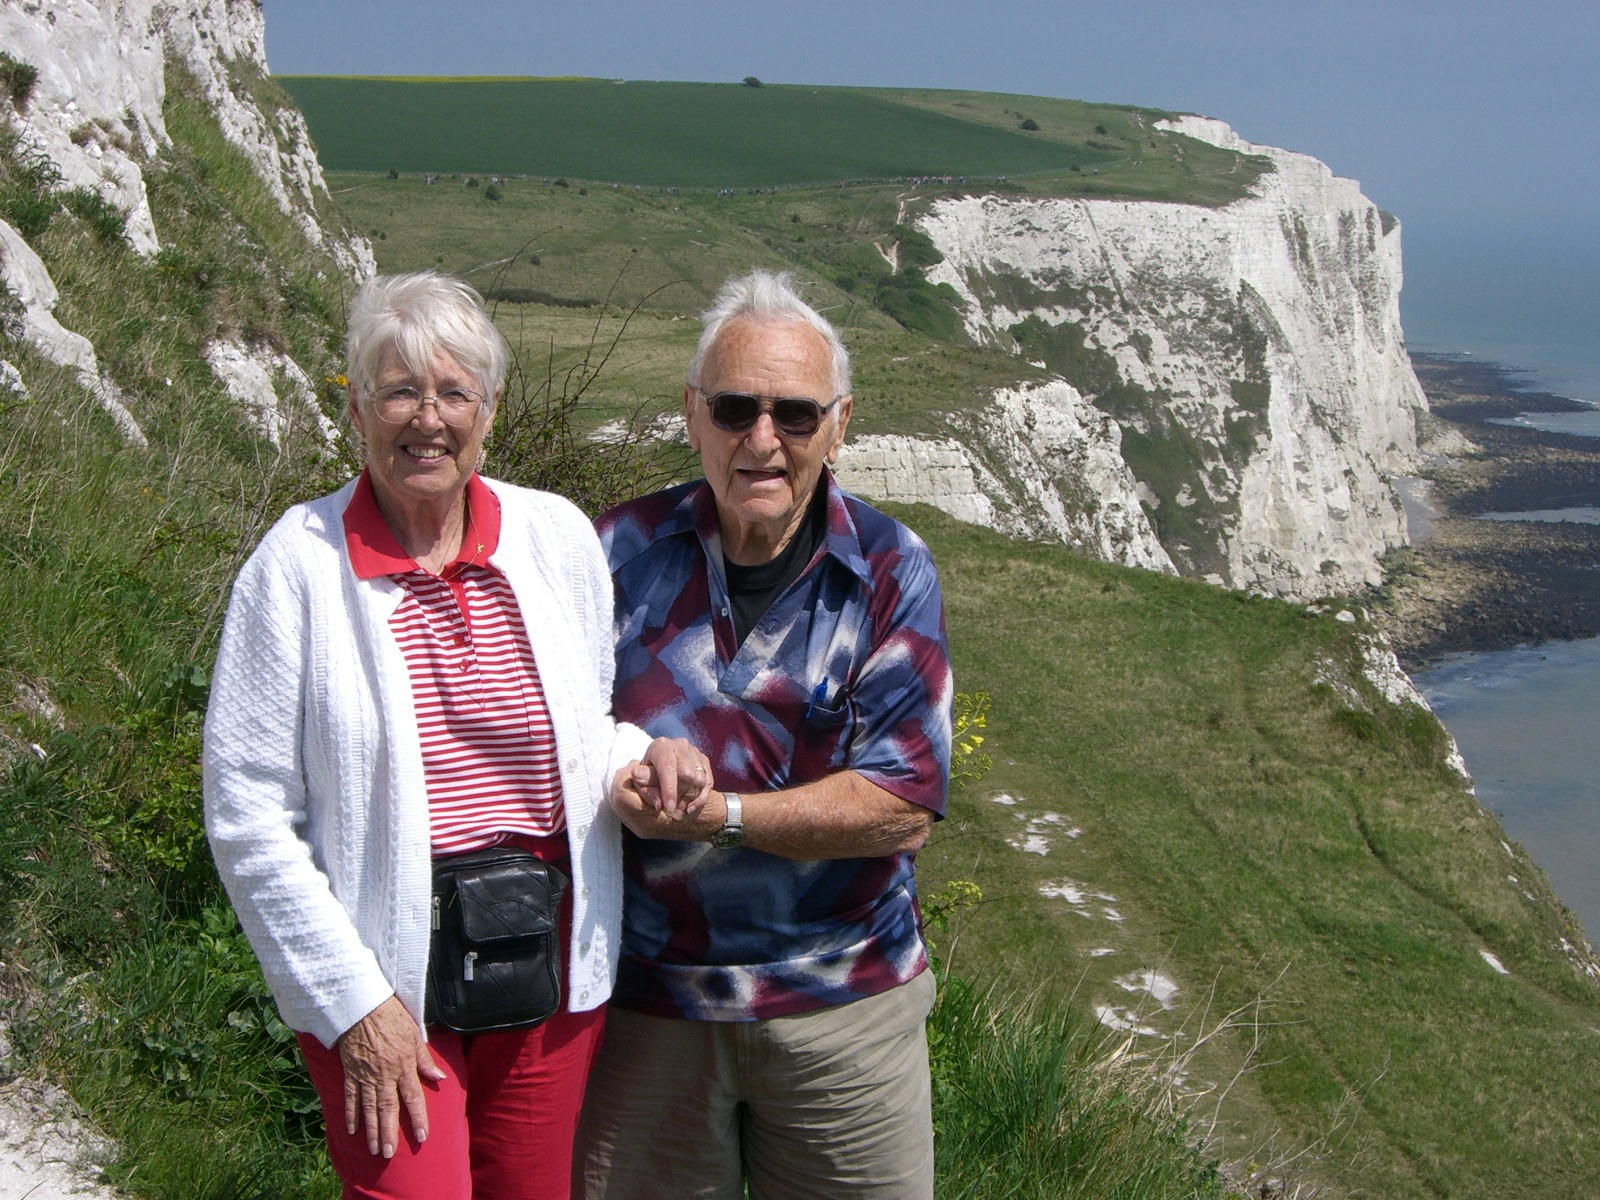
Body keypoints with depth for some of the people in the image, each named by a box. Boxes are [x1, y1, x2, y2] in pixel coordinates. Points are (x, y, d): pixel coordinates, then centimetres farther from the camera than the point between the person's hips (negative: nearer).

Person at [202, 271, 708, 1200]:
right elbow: (249, 816, -8)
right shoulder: (300, 564, -10)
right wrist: (353, 999, -11)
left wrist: (640, 758, -9)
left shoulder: (558, 537, 0)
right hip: (385, 973, -3)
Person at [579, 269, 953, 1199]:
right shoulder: (622, 551, -3)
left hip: (843, 1006, -1)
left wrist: (720, 814, -20)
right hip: (648, 1001, 1)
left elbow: (904, 807, -14)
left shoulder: (891, 572, -7)